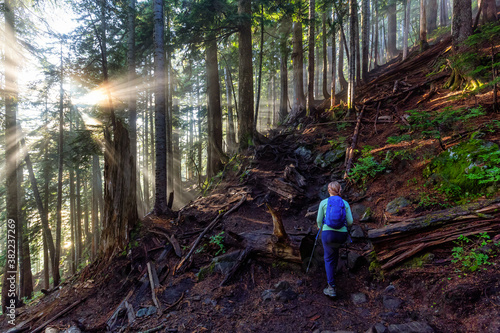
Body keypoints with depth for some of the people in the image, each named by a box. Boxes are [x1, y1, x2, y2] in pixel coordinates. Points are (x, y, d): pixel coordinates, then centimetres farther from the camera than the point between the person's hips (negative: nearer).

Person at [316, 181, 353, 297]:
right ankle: (333, 270, 43)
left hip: (328, 234, -2)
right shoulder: (345, 203, 4)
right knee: (335, 249, 33)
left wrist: (320, 227, 26)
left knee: (329, 258, 7)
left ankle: (331, 288, -1)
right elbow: (350, 221, 3)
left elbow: (319, 220, 4)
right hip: (342, 235, 3)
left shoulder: (323, 203, 0)